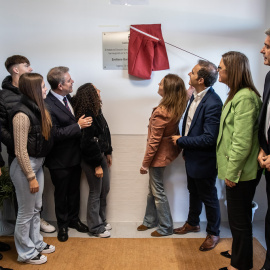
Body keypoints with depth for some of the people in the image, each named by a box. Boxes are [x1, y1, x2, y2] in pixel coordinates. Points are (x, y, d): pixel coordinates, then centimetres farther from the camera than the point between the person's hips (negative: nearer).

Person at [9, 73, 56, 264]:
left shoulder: (37, 108, 3)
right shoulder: (22, 114, -23)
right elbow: (20, 151, -21)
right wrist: (31, 177, -17)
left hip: (38, 164, 9)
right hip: (26, 166, -8)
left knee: (36, 208, 21)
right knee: (26, 212, 8)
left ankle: (36, 243, 40)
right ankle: (26, 253, 27)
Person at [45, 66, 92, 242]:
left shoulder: (68, 98, 2)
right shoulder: (48, 105, -23)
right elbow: (55, 133, -26)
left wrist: (83, 122, -4)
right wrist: (78, 126, -24)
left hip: (75, 155, 7)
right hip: (60, 160, -7)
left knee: (74, 191, 22)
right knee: (61, 194, 14)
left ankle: (74, 219, 42)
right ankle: (62, 225, 34)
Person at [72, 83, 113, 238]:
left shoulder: (96, 112, 7)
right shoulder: (86, 116, -22)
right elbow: (89, 142, -23)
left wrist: (108, 153, 16)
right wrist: (97, 165, -19)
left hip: (101, 155, 9)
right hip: (91, 160, -9)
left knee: (105, 190, 18)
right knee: (96, 193, 4)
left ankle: (102, 221, 35)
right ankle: (95, 227, 21)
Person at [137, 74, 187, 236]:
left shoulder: (161, 113, -27)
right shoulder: (178, 107, -6)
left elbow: (154, 141, -22)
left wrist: (145, 164, -14)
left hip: (160, 155, -9)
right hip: (168, 150, 9)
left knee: (158, 191, 7)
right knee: (152, 189, 21)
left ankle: (166, 228, 23)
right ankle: (150, 220, 36)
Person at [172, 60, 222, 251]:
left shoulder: (213, 103, -28)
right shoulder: (195, 96, 0)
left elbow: (209, 138, -29)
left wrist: (181, 141, -20)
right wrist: (186, 148, 12)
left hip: (204, 161, -9)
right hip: (192, 157, 9)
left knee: (209, 197, 12)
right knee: (194, 192, 26)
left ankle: (213, 233, 34)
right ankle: (193, 223, 49)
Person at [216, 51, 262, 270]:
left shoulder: (245, 98, -19)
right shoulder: (237, 95, 12)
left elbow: (242, 141, -23)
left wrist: (232, 172, -17)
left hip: (241, 173, -10)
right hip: (235, 170, 10)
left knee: (239, 221, 5)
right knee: (238, 219, 23)